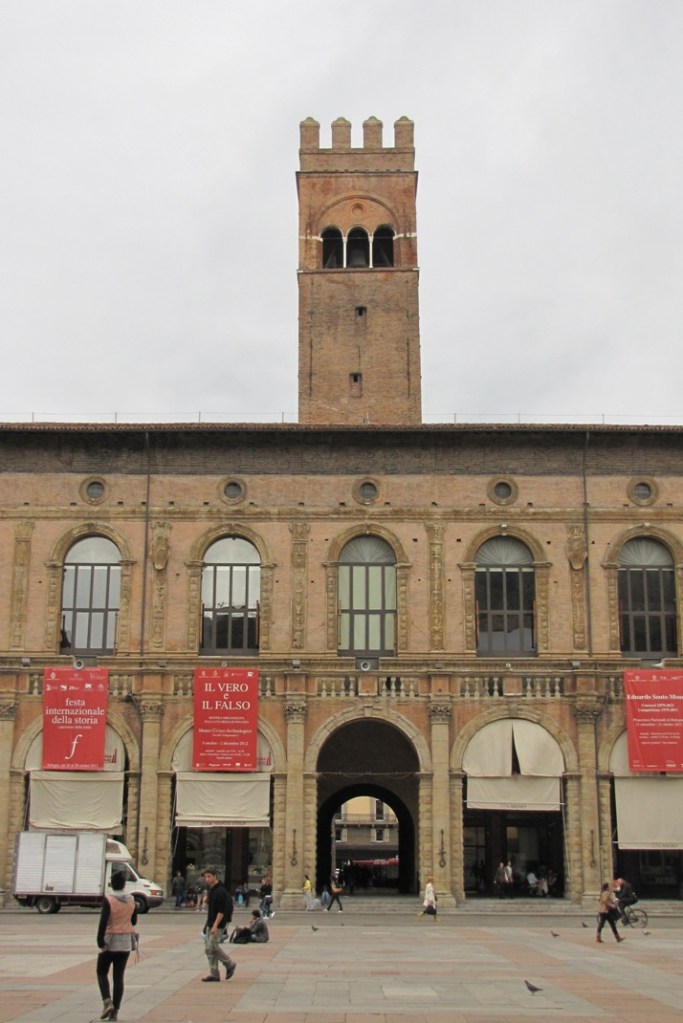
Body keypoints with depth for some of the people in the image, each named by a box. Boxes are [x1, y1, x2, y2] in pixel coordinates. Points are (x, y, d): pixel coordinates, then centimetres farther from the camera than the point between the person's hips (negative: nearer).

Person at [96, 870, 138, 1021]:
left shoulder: (108, 900, -14)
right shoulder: (131, 900, 1)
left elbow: (103, 922, -19)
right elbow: (134, 921, 11)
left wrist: (100, 941, -13)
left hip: (110, 942, -4)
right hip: (126, 942, 4)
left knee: (102, 972, 13)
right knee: (119, 976, 10)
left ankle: (107, 1002, -7)